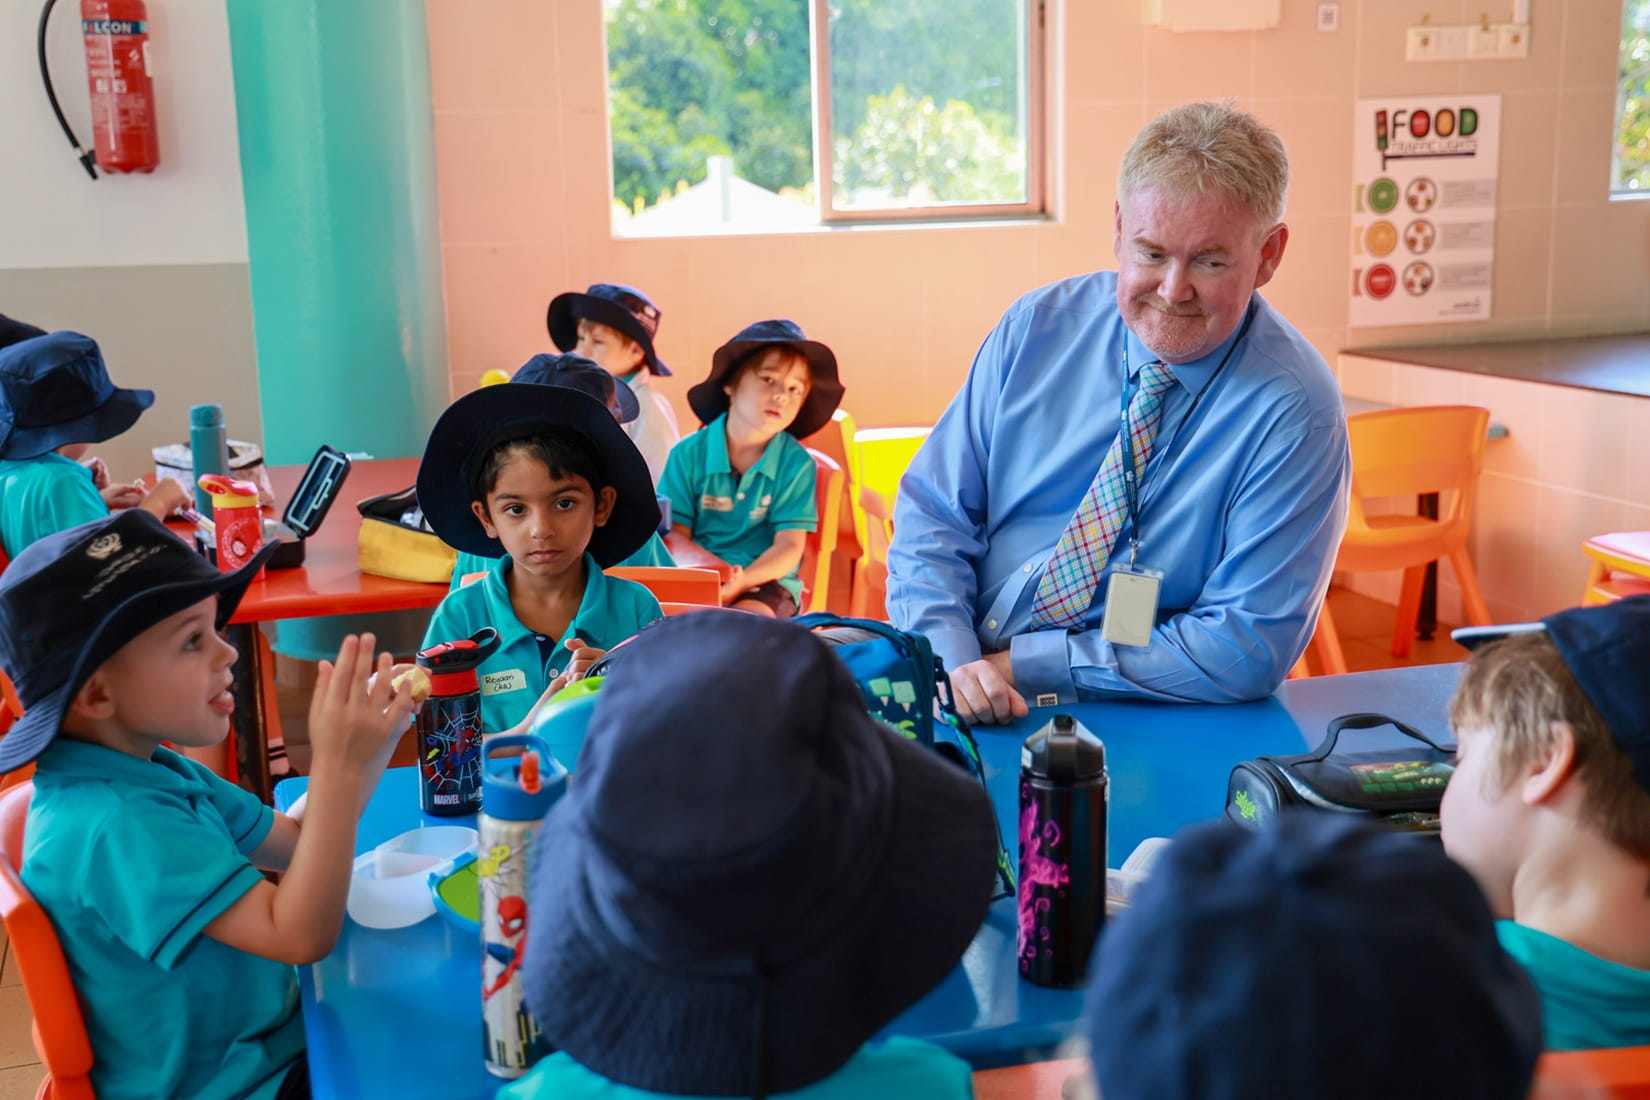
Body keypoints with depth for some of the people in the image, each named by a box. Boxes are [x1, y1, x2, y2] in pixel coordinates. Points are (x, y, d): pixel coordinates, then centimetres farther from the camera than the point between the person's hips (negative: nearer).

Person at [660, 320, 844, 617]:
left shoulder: (796, 463, -1)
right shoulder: (689, 453, 1)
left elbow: (789, 546, -5)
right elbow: (676, 535, -1)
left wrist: (742, 581, -24)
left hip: (765, 581, -1)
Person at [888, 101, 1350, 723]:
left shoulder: (1295, 413, -11)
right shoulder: (1035, 329, 0)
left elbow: (1250, 649, -13)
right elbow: (931, 517, 1)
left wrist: (1026, 663, -15)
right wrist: (949, 661, -18)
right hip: (969, 718, 2)